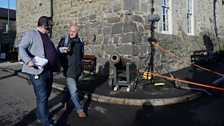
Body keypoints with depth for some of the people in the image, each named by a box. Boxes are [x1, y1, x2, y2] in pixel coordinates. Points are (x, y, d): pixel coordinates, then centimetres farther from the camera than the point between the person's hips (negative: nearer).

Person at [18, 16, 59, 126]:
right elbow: (21, 48, -15)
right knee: (42, 97, -7)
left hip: (48, 71, 9)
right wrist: (28, 61, -29)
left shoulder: (46, 36, 20)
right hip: (37, 72, -9)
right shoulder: (30, 34, -5)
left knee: (46, 95, 18)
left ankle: (40, 115, 37)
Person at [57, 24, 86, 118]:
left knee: (71, 88, 19)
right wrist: (61, 50, -19)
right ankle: (80, 110, 6)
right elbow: (57, 51, 1)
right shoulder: (64, 40, -6)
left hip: (78, 69, 5)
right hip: (69, 69, -5)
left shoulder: (80, 41, 8)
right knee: (74, 91, -7)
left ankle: (65, 101, 43)